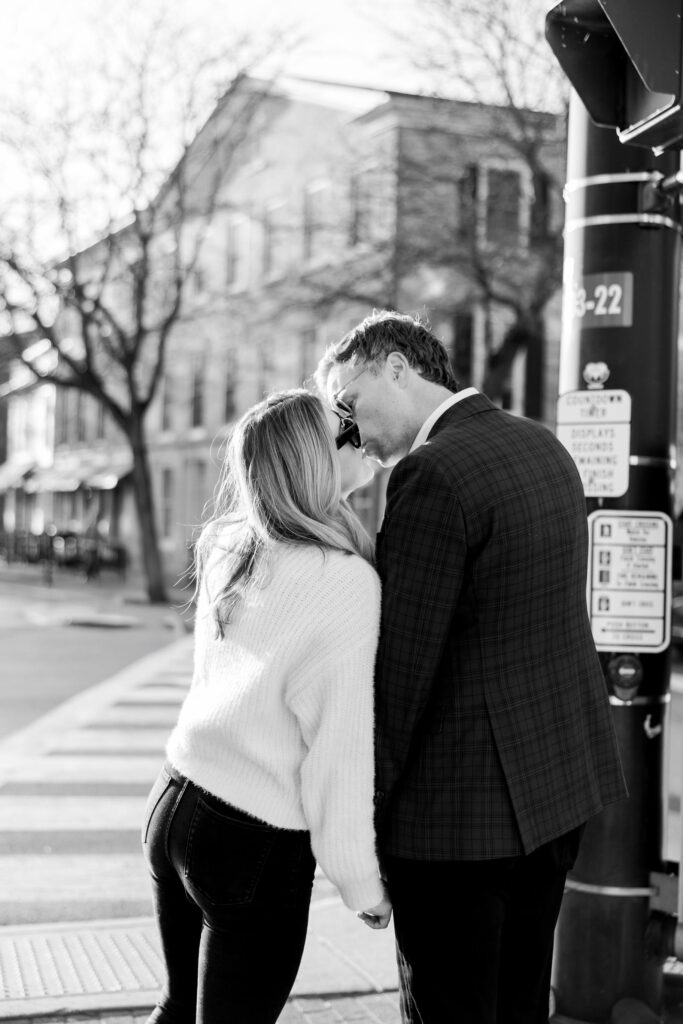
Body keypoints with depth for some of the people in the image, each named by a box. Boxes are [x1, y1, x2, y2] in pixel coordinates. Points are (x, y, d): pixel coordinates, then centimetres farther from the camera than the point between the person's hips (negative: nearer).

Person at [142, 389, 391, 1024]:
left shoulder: (228, 550, -1)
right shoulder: (347, 587, -20)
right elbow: (342, 754, -18)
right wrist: (365, 889, -8)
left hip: (174, 805, 7)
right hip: (257, 849, -7)